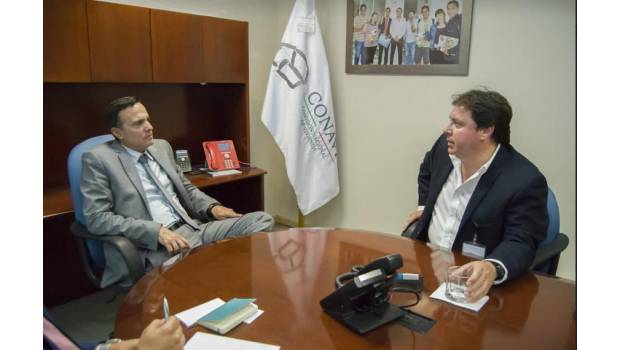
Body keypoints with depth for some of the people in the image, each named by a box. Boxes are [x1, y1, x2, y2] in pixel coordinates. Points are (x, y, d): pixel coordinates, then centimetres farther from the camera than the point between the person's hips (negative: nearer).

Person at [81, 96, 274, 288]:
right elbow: (97, 218, -10)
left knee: (262, 219, -11)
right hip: (152, 246, -6)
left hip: (191, 228, 7)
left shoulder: (161, 147, 15)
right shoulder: (98, 159, -2)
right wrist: (157, 231, -20)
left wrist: (212, 207, 3)